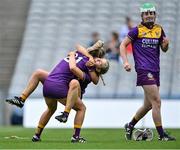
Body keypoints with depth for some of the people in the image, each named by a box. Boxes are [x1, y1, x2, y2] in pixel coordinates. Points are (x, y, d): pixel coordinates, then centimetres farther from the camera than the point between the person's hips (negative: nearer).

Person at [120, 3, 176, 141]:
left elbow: (164, 49, 20)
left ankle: (130, 126, 34)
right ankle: (161, 134, -9)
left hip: (155, 70, 7)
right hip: (144, 70, -7)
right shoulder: (137, 30, -3)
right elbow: (123, 45, 2)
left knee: (149, 104, 15)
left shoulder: (159, 30, 12)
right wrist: (125, 62, -11)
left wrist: (166, 44, -4)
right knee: (156, 101, -13)